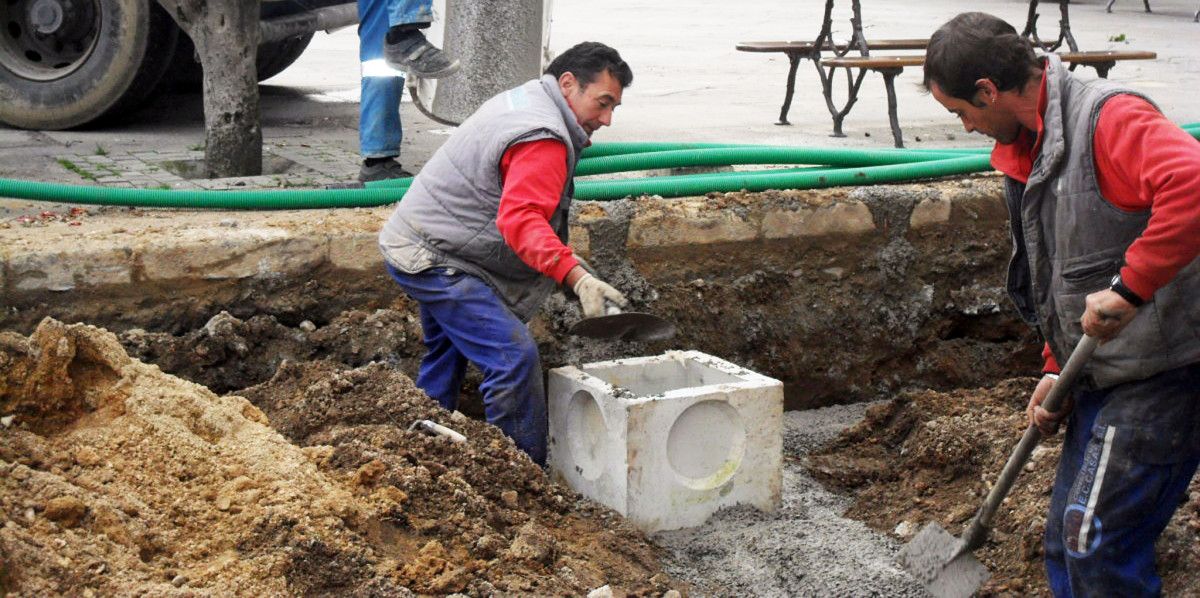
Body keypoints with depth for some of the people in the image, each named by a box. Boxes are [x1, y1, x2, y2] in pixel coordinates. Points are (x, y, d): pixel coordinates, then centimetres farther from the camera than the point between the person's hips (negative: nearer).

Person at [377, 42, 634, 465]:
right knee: (514, 356, -17)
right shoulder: (543, 139, -25)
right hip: (435, 259, -12)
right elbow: (522, 219, -38)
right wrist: (578, 278, -48)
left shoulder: (522, 98, 10)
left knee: (447, 352, 26)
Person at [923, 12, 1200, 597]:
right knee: (1065, 542, 15)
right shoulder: (1025, 149, 13)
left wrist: (1128, 286, -32)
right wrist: (1057, 369, 13)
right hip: (1100, 375, 10)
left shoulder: (1108, 117, -17)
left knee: (1098, 549, -9)